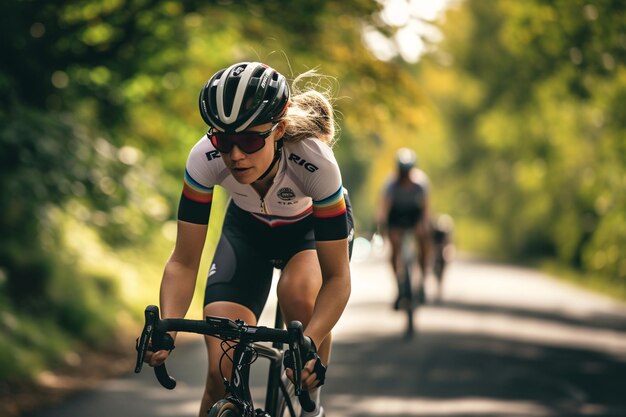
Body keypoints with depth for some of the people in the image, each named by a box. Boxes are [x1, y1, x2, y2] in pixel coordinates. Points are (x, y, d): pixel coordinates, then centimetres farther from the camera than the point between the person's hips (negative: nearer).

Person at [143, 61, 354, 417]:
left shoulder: (314, 159, -39)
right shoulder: (205, 158, -34)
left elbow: (337, 277, -36)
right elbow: (184, 262, -27)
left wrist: (311, 345, -52)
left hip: (313, 226, -2)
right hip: (248, 228, 2)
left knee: (297, 292, -36)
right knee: (223, 372, -16)